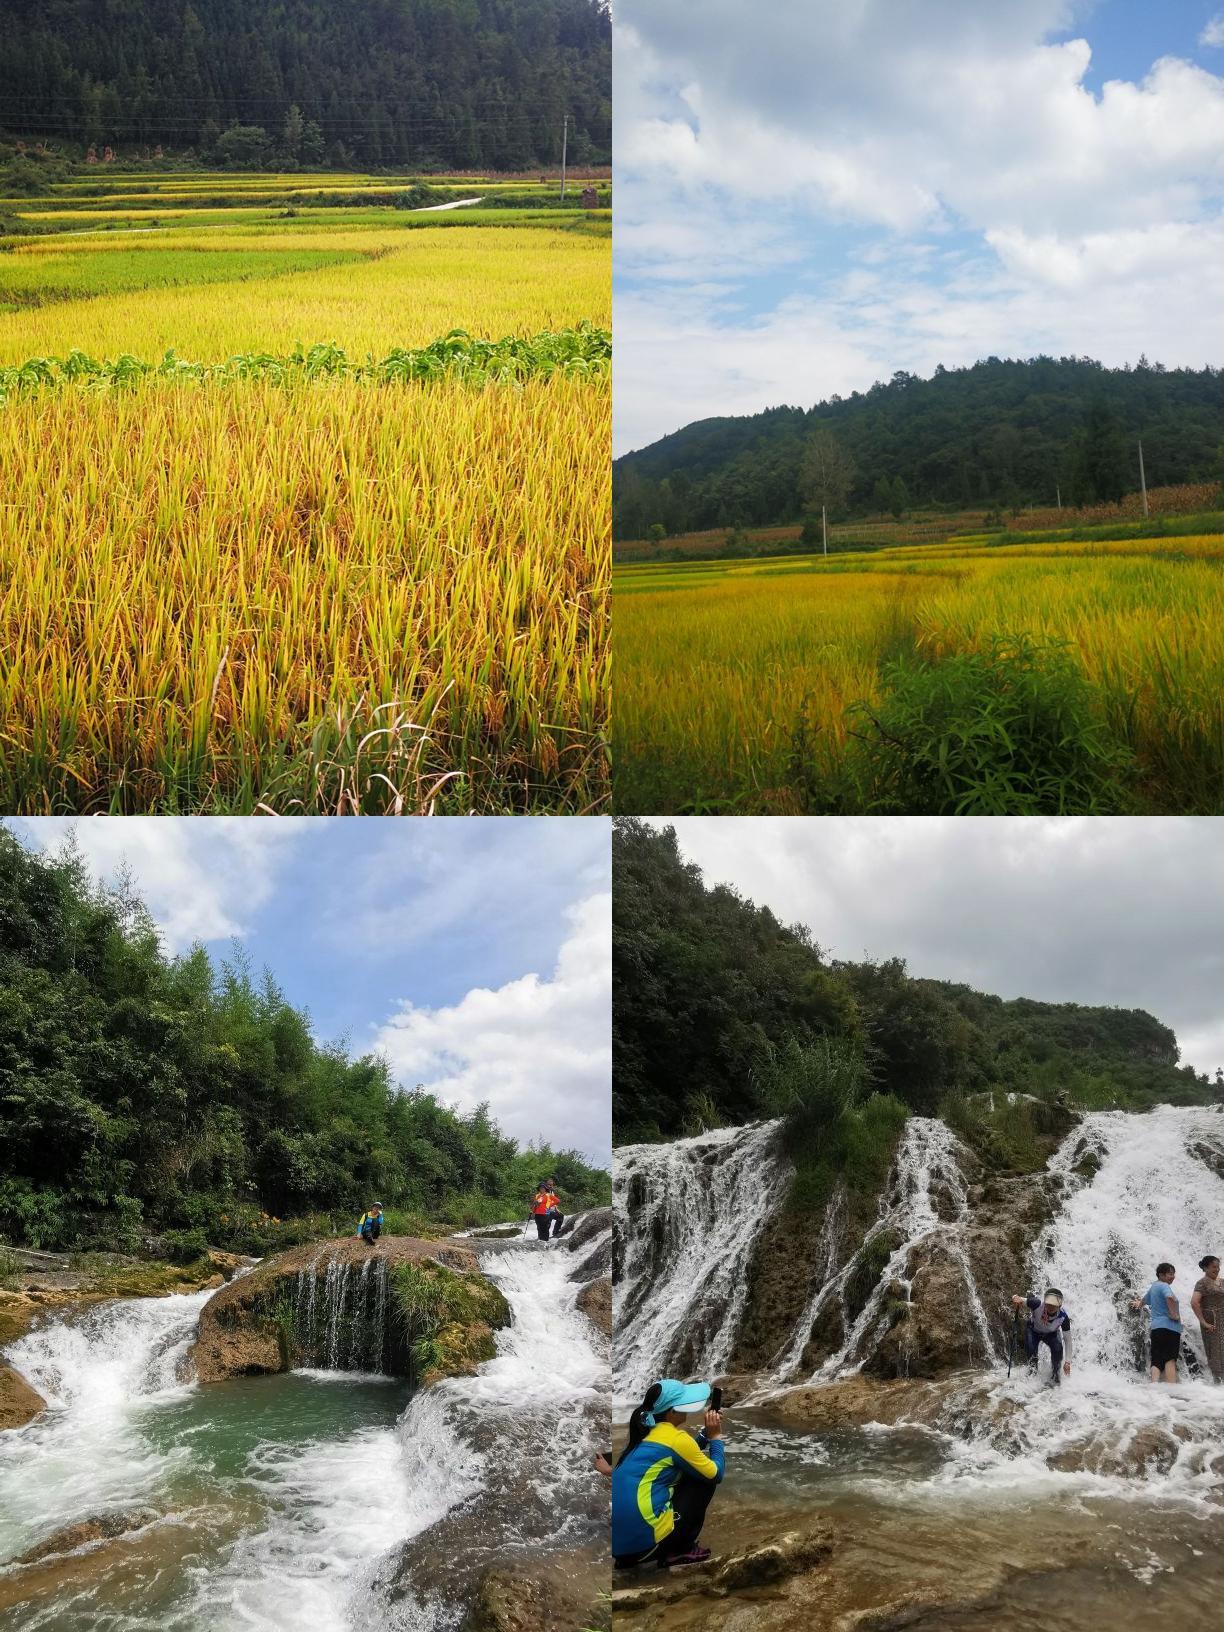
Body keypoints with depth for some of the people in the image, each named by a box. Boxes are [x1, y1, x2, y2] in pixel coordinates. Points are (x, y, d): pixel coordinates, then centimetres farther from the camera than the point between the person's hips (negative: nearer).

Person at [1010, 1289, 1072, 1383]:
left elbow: (1067, 1339, -22)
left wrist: (1067, 1362, -23)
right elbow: (1018, 1300, -31)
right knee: (1030, 1349, -27)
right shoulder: (1037, 1304, -39)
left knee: (1058, 1348, -27)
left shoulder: (1063, 1317, -33)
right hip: (1034, 1330, -1)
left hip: (1051, 1333, 1)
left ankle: (1055, 1374, 4)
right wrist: (1017, 1299, -57)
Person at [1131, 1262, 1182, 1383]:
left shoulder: (1153, 1287, 22)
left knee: (1156, 1362, 3)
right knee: (1170, 1360, -14)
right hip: (1169, 1327, -8)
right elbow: (1170, 1297, -31)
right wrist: (1174, 1314, -17)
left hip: (1155, 1327, 8)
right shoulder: (1164, 1286, -7)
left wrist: (1138, 1305, 64)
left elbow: (1144, 1300, 43)